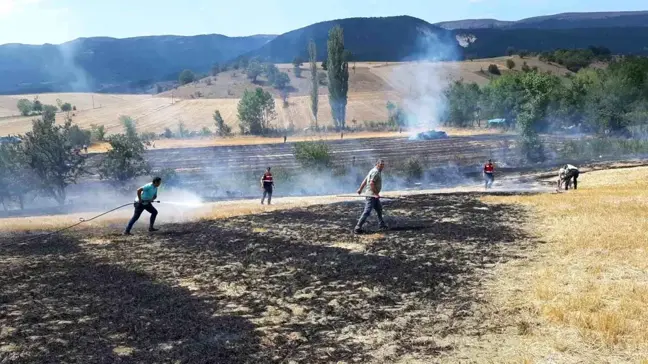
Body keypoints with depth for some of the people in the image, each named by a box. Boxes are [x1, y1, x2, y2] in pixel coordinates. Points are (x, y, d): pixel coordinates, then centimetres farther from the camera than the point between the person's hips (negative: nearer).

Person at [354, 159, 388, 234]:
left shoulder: (378, 172, 17)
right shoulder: (375, 172, -15)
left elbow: (365, 180, 20)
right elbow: (371, 183, -25)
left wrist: (360, 189, 24)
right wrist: (376, 193, -21)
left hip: (374, 195, 11)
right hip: (371, 195, -11)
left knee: (379, 209, 19)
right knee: (367, 212, -11)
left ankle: (382, 225, 31)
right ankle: (358, 228, -11)